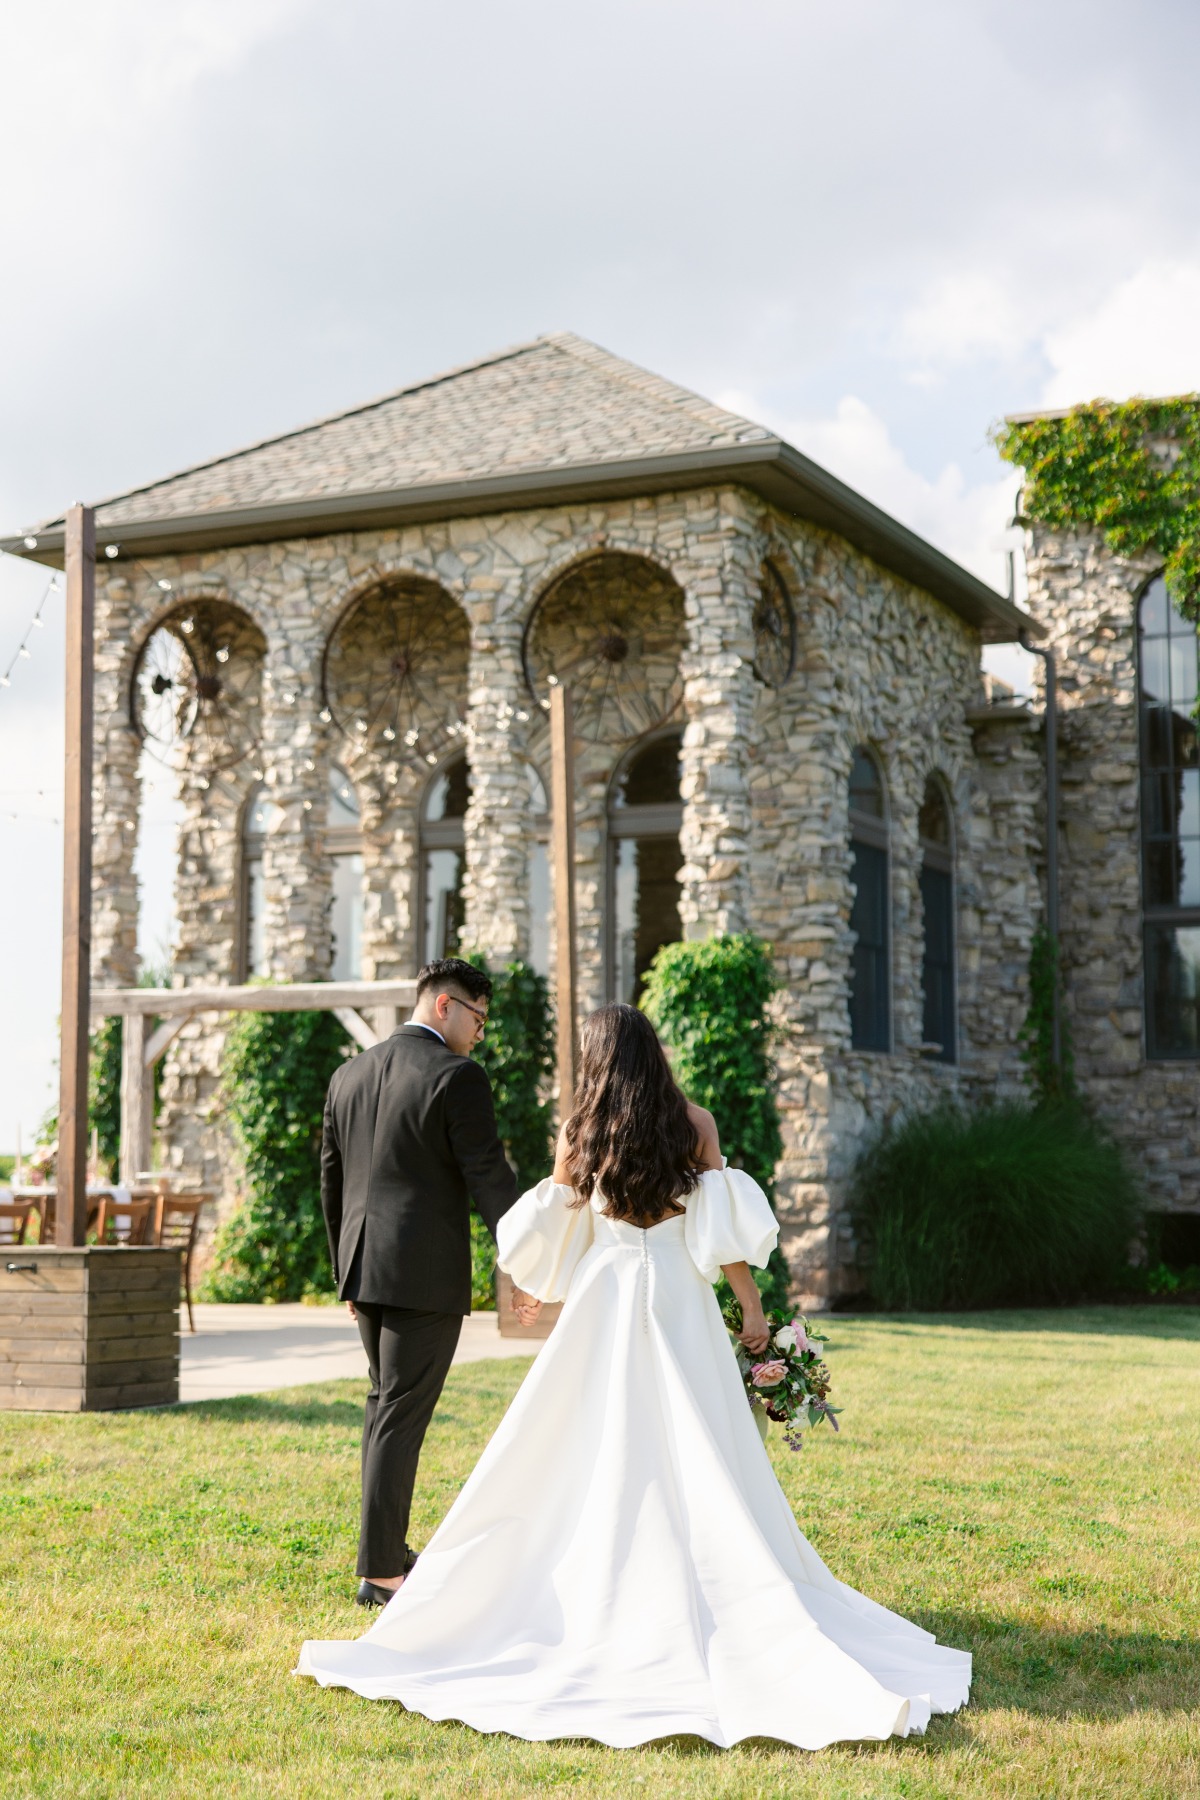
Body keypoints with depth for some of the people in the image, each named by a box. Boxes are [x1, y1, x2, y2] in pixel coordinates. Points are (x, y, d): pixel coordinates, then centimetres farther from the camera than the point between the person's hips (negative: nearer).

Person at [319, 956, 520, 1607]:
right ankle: (379, 1570, 1)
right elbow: (490, 1179, -13)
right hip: (427, 1272, -7)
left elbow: (332, 1181, 15)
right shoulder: (457, 1077, -12)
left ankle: (387, 1546, 27)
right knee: (401, 1417, -3)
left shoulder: (350, 1074, 10)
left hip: (365, 1267, 7)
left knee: (385, 1401, 20)